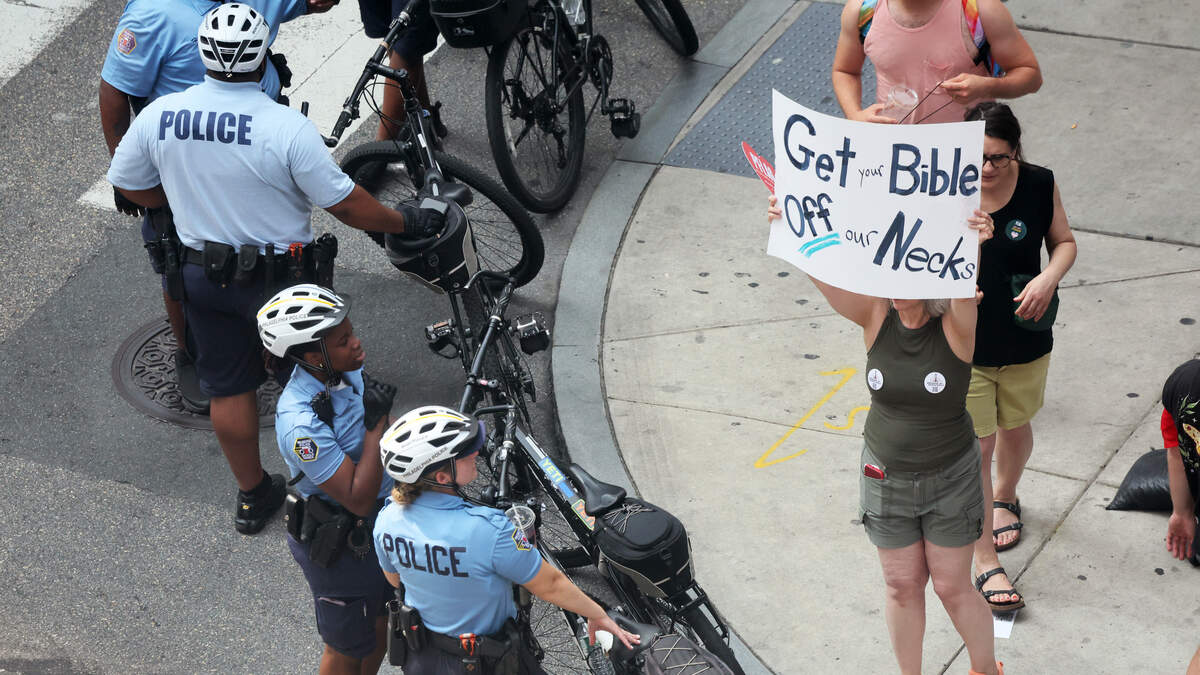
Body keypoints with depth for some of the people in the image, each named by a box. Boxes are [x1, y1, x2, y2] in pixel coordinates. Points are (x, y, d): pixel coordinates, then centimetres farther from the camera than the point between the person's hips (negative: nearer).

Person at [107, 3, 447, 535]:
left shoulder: (158, 116, -11)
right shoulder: (286, 127, -24)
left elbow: (131, 187, 5)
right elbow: (346, 206, -18)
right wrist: (404, 222, -2)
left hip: (200, 275, 4)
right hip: (277, 279, -4)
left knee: (228, 387, 18)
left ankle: (252, 495, 33)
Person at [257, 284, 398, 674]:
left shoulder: (346, 369, -12)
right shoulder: (300, 425, -36)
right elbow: (359, 499, -32)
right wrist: (376, 422, -34)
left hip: (382, 517, 8)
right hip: (339, 547, -7)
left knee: (381, 625, 28)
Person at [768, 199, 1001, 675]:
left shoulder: (956, 326, -17)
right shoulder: (876, 316, -11)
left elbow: (963, 291, -40)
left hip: (950, 479, -2)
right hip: (886, 477, 2)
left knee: (952, 587, 11)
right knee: (903, 586, 15)